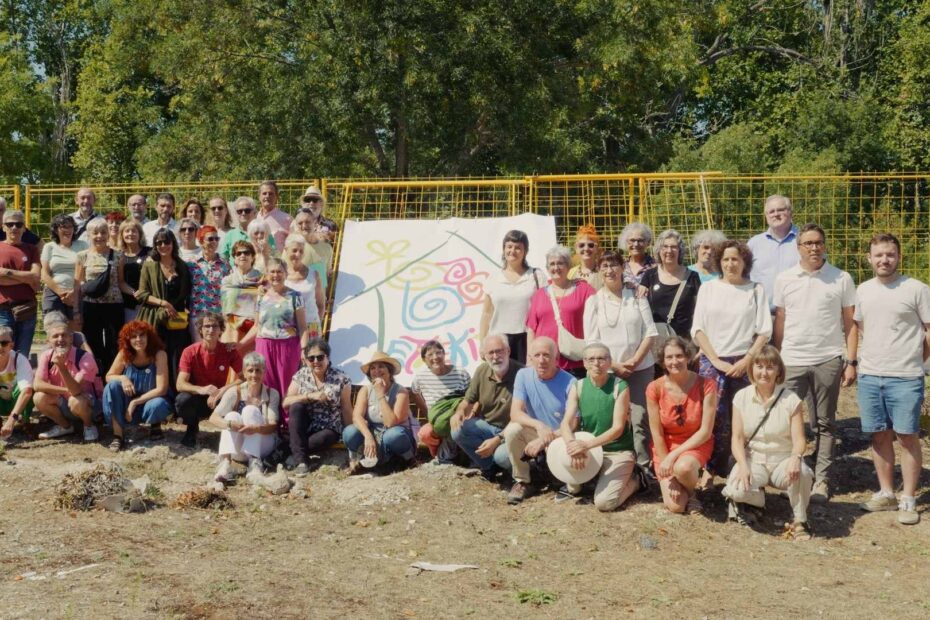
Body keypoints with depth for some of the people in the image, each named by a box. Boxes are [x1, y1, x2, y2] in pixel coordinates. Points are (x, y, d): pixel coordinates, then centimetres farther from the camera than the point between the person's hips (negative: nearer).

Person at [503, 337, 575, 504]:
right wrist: (539, 425, -35)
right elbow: (515, 413, -17)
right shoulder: (523, 376, -8)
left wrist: (543, 441, -25)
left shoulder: (569, 383, -16)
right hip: (535, 434, 2)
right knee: (512, 430, -28)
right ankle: (522, 482, -7)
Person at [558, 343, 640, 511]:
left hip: (618, 452, -4)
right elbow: (566, 424, -13)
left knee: (604, 503, -24)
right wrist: (573, 445, -35)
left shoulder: (620, 387, -15)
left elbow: (617, 428, -20)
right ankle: (574, 487, 5)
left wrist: (588, 444, -34)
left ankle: (632, 481, 9)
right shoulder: (578, 387, -4)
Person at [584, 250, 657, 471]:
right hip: (608, 371, 0)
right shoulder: (594, 301, 6)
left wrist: (635, 360, -9)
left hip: (641, 368, 0)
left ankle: (644, 466, -3)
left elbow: (650, 332, 3)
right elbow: (591, 341, 0)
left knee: (640, 420, -6)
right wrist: (614, 365, -9)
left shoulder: (637, 296, 8)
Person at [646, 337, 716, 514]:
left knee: (683, 467, -37)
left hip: (696, 444, -1)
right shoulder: (655, 388, -14)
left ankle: (692, 491, -1)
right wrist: (670, 473, -11)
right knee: (675, 506, -14)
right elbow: (657, 434, -8)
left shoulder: (705, 385, -16)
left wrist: (674, 456, -22)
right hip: (665, 447, 1)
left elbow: (706, 431, -15)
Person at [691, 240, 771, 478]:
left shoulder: (755, 290, 6)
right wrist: (716, 361, -6)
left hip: (744, 363, 0)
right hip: (712, 362, 0)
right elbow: (698, 329, 4)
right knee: (714, 418, -10)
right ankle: (710, 469, -1)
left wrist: (746, 360, -8)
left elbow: (764, 331, 3)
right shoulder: (708, 288, 8)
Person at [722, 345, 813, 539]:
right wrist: (743, 465, -22)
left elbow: (799, 439, -10)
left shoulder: (791, 400, -5)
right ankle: (758, 498, 10)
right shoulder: (741, 397, -1)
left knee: (802, 473, -36)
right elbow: (737, 438, -4)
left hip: (783, 460, -1)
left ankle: (800, 522, -9)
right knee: (737, 490, -30)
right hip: (753, 459, 1)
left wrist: (796, 457, -33)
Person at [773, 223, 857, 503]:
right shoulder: (784, 279, 4)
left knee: (824, 424, 8)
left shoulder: (842, 279, -1)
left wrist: (851, 362, -4)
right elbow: (779, 322, 8)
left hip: (827, 361, -1)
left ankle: (821, 479, 14)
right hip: (791, 362, 1)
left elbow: (850, 323, 2)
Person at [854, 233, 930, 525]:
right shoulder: (863, 290, 8)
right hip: (869, 377, 5)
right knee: (879, 436, 11)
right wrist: (870, 357, 13)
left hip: (905, 379, -4)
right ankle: (886, 493, 22)